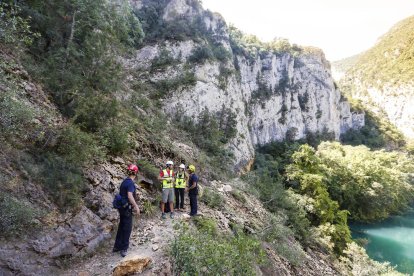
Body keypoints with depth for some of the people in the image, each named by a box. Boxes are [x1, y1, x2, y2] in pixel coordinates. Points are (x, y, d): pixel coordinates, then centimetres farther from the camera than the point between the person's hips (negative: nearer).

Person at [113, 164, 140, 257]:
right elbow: (130, 196, -31)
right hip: (127, 208, -9)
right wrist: (136, 207, -28)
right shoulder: (130, 183, -19)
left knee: (121, 226, 17)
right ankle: (124, 249, 9)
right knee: (127, 228, 2)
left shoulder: (125, 181, 9)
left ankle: (117, 246, 26)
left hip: (122, 207, 9)